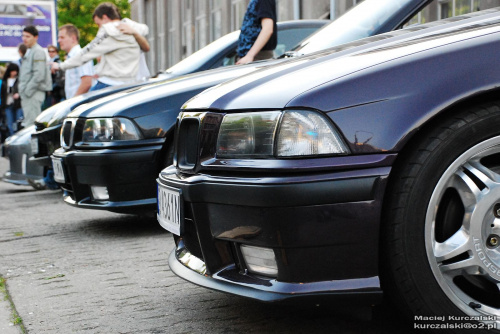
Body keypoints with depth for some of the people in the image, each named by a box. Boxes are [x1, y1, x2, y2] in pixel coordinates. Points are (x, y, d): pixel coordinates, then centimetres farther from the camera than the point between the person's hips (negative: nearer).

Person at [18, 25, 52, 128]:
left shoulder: (38, 52, -11)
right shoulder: (29, 52, 20)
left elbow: (39, 75, -20)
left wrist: (27, 91, -19)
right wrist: (22, 90, 15)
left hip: (34, 93, -10)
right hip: (27, 93, 10)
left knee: (31, 123, -12)